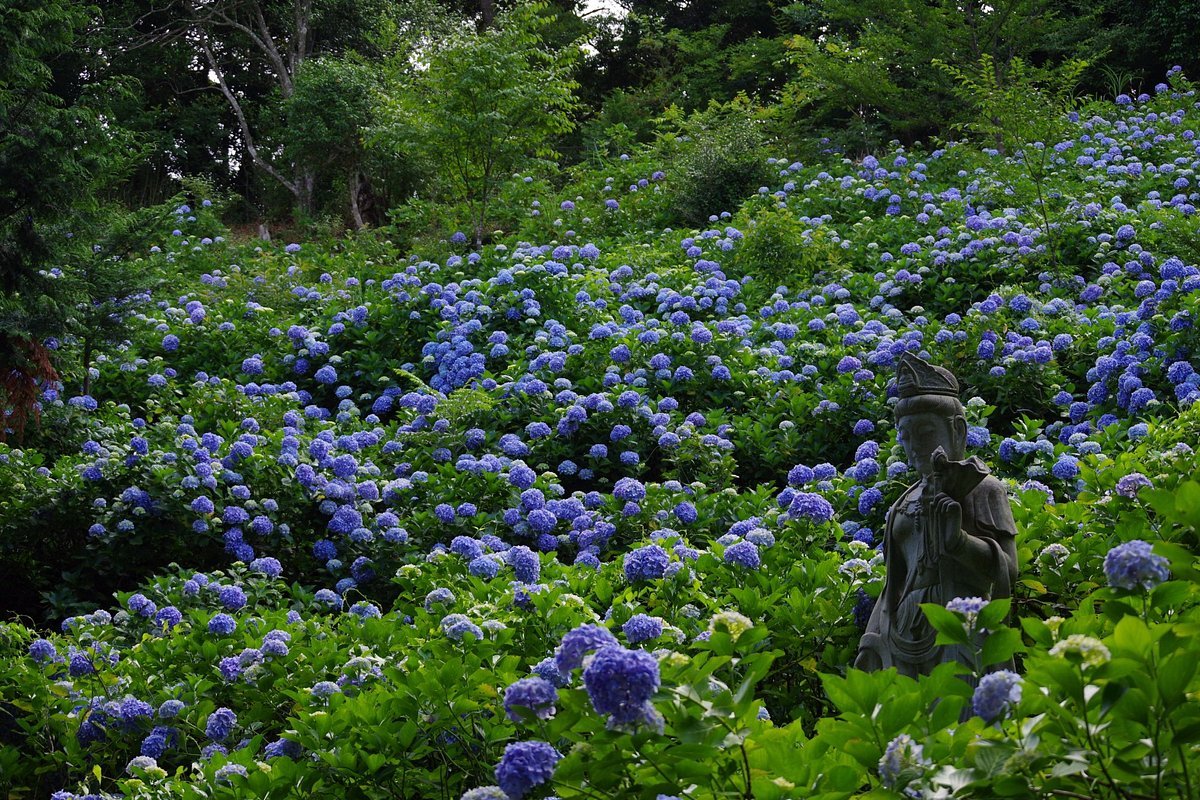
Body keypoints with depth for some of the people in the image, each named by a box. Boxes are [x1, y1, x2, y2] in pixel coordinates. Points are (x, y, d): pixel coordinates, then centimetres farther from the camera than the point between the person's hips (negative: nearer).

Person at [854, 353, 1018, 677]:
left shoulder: (982, 488, 3)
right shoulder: (907, 502, 21)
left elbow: (1007, 570, -7)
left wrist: (958, 541, -22)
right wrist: (871, 644, 16)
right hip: (905, 642, 6)